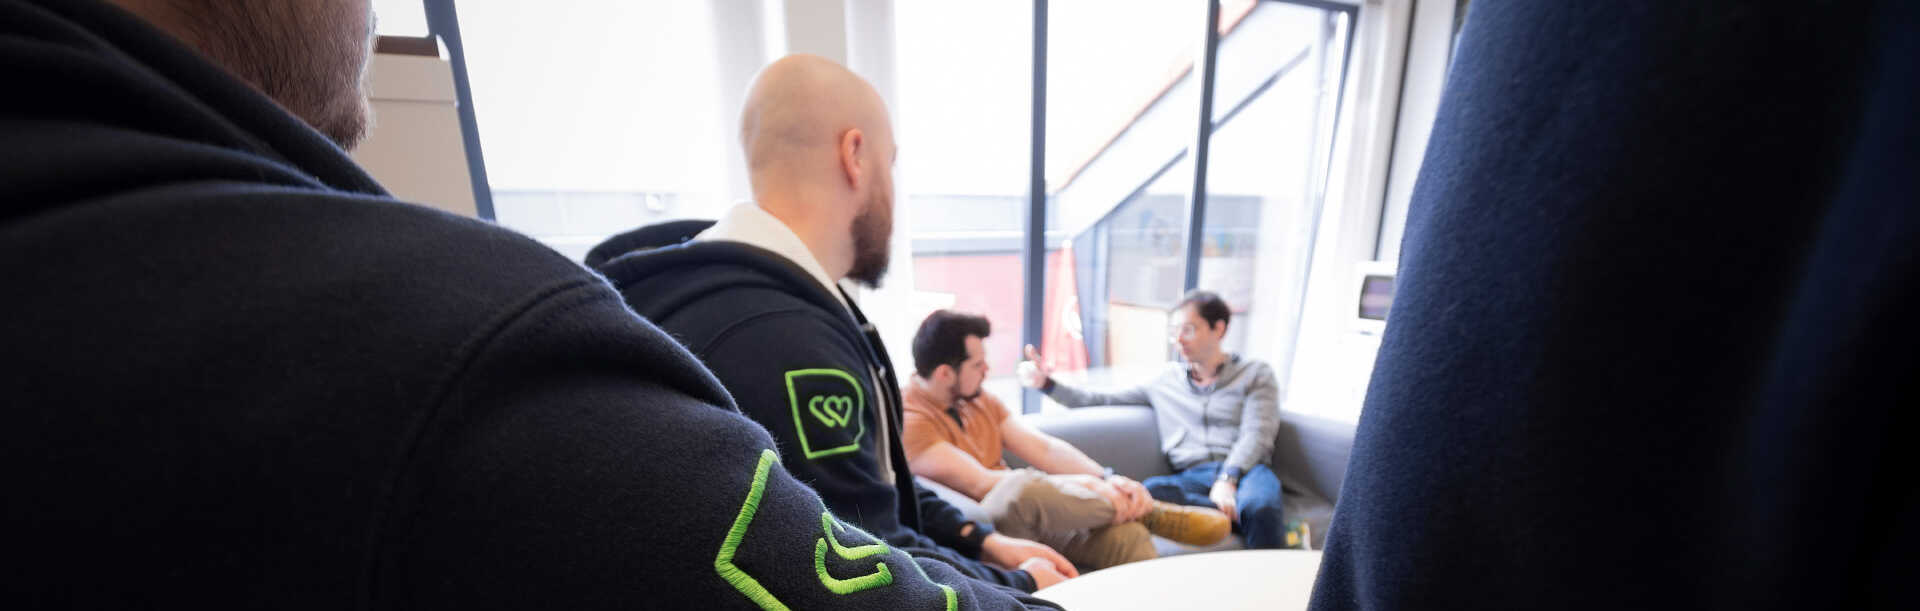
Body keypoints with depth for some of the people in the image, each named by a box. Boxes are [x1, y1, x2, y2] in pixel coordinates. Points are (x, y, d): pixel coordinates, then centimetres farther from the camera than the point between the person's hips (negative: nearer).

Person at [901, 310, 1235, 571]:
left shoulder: (979, 399, 11)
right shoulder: (908, 419, -14)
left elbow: (1044, 448, 5)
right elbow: (981, 483, -21)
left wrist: (1108, 479, -12)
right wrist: (1083, 484, -18)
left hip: (1038, 514, 7)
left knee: (1125, 534, -22)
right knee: (1022, 487, -37)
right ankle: (1147, 511, -15)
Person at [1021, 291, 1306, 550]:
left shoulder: (1255, 373, 14)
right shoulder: (1165, 383, 20)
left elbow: (1256, 435, -1)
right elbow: (1100, 400, 17)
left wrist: (1227, 479, -19)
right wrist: (1047, 384, 4)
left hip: (1245, 470, -2)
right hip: (1192, 477, 2)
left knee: (1259, 509, -39)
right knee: (1150, 490, -34)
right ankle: (1281, 532, -26)